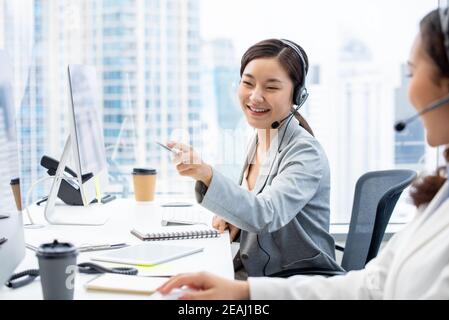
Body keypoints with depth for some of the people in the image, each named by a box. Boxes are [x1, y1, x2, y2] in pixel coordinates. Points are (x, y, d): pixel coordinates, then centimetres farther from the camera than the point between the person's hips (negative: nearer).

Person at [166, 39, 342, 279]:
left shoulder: (306, 152, -18)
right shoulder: (259, 139, 5)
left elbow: (265, 215, -32)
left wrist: (207, 175, -44)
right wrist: (235, 215, -1)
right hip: (253, 273, 6)